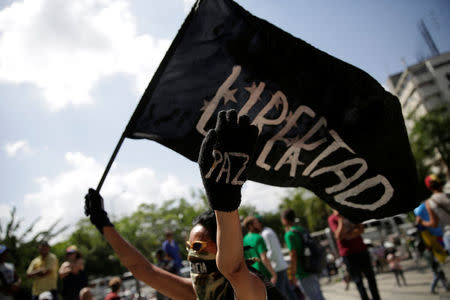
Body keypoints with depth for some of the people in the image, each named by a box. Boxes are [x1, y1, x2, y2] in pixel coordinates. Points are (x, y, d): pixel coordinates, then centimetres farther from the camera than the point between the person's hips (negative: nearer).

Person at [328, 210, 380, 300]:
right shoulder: (332, 219, -7)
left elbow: (361, 229, -1)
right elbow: (339, 236, -18)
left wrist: (348, 235, -16)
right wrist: (341, 219, -21)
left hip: (361, 249, 4)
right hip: (348, 253, -4)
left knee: (370, 276, 9)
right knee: (358, 280, 1)